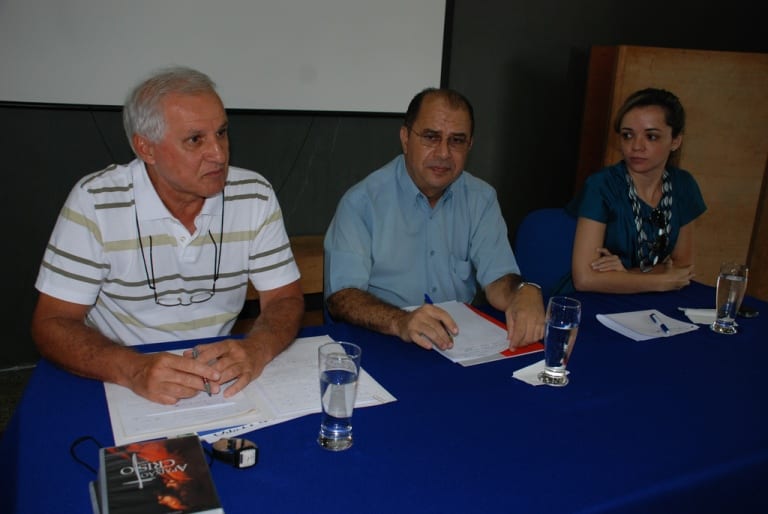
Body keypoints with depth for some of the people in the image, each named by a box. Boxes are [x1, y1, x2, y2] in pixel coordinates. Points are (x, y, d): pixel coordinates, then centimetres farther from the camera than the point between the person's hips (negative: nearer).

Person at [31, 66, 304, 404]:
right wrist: (134, 369, -29)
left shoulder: (255, 196, -5)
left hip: (222, 385, 0)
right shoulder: (94, 201, -11)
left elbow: (285, 299, -2)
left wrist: (256, 350, -25)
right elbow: (52, 324, -10)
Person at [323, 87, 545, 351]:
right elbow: (340, 296, -16)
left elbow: (497, 277, 1)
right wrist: (400, 322, -34)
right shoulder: (362, 201, -9)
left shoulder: (481, 198, 6)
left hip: (464, 343, 4)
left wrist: (525, 292, -23)